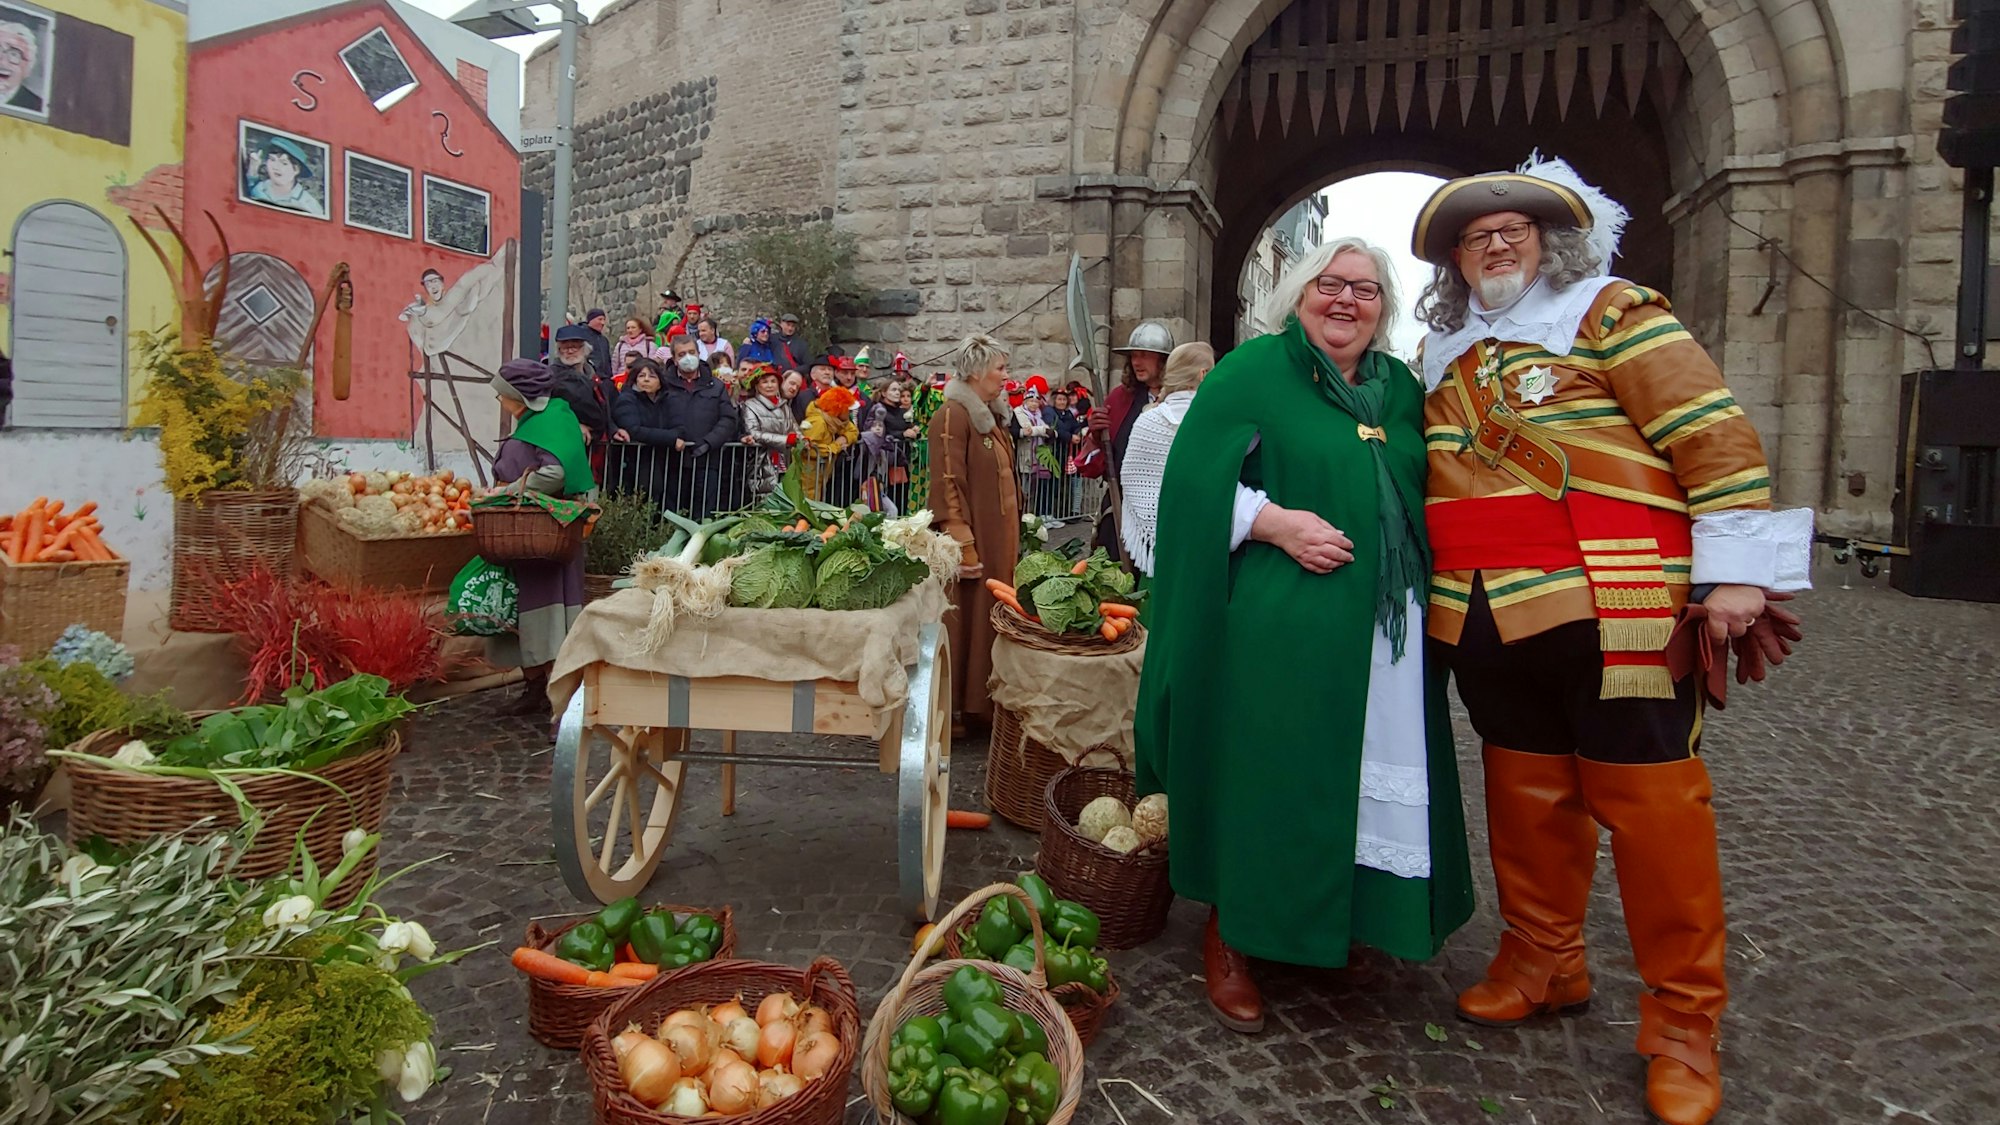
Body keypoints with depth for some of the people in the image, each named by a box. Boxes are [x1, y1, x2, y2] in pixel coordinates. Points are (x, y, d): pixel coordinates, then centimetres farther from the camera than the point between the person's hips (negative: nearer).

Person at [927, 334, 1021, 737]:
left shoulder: (991, 415, 15)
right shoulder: (953, 416, -13)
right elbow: (947, 483, -19)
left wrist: (1013, 536, 19)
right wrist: (962, 546, -22)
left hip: (998, 537, 9)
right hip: (972, 537, -9)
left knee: (989, 619, 12)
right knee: (960, 622, -2)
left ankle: (980, 703, 22)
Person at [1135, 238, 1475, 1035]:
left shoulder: (1401, 388, 15)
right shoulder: (1253, 369, -2)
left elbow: (1425, 493, 24)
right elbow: (1195, 476, -8)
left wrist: (1425, 573, 8)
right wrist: (1275, 521, -19)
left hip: (1386, 630, 6)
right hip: (1279, 626, -6)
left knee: (1373, 781, 10)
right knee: (1264, 777, 0)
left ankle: (1344, 925, 30)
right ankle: (1229, 936, 18)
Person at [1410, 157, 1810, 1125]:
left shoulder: (1613, 315, 0)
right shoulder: (1447, 356, 18)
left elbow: (1715, 435, -6)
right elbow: (1435, 478, 28)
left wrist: (1735, 570, -12)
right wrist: (1434, 588, 23)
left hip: (1612, 617, -5)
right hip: (1489, 624, 6)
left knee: (1652, 806, -1)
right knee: (1525, 795, 13)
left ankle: (1682, 1022, 12)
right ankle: (1543, 964, 31)